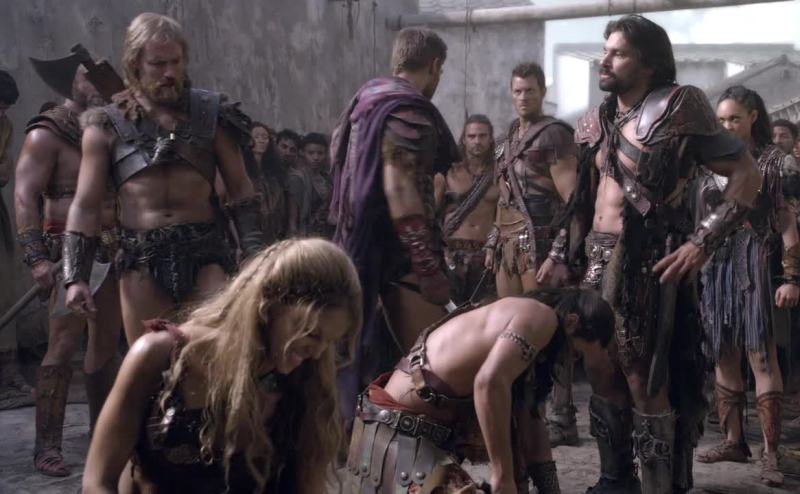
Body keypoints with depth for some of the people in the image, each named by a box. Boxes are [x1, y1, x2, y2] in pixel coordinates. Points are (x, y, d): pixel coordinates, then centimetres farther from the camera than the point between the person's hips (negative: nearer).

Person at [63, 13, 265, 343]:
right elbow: (84, 205, 4)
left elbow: (240, 190, 9)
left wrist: (254, 256, -1)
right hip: (142, 260, 0)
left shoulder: (210, 114, 5)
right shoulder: (107, 127, 4)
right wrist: (74, 276, -6)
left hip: (205, 253, 0)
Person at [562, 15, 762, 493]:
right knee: (601, 370, 12)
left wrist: (703, 240, -15)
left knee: (644, 380, -3)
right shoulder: (597, 122, 12)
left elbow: (747, 174, -9)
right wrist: (564, 253, 12)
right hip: (599, 260, 7)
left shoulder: (678, 107, -8)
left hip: (649, 262, -7)